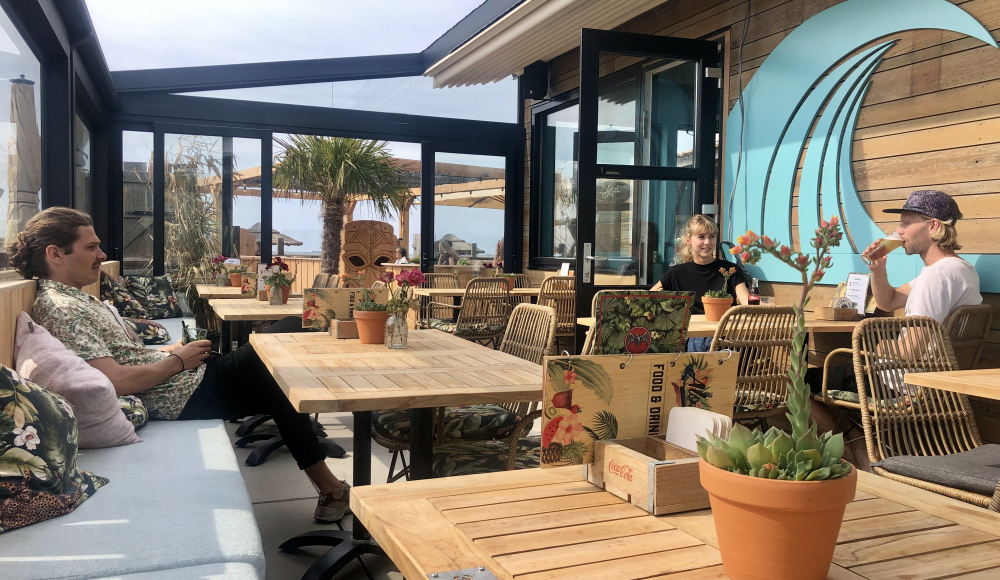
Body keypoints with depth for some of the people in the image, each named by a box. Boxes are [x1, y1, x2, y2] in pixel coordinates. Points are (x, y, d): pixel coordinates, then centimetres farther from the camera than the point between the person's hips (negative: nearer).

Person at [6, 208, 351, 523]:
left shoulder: (72, 298, 12)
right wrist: (178, 360, -15)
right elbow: (116, 381, -27)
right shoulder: (61, 310, -20)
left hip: (183, 376, 10)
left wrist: (166, 350, 2)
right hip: (186, 395, -10)